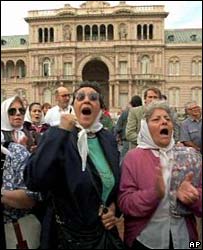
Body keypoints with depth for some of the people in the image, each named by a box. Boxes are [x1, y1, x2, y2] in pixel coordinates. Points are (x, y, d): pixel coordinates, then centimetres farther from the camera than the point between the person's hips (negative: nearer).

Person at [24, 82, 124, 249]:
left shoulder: (109, 139, 0)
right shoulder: (57, 136, -14)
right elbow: (34, 181, -30)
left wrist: (114, 206, -4)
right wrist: (61, 133, -30)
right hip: (68, 235, -4)